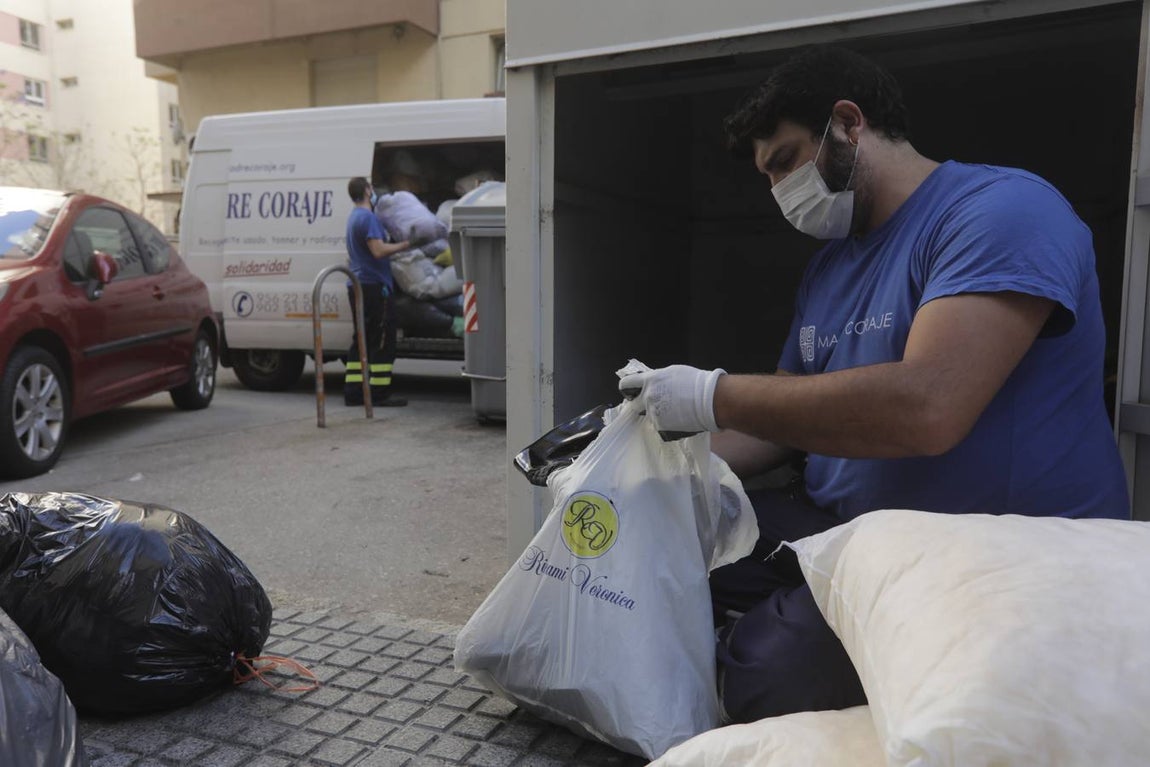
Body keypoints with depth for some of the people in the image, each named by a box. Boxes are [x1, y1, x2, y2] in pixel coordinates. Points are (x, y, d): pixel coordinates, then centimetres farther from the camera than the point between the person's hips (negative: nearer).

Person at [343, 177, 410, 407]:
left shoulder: (354, 217, 20)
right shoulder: (367, 217, -12)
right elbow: (379, 250, -23)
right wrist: (404, 245, -12)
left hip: (357, 285, 10)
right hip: (374, 285, -10)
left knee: (361, 340, 11)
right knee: (383, 341, -6)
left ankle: (353, 392, 12)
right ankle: (380, 393, -5)